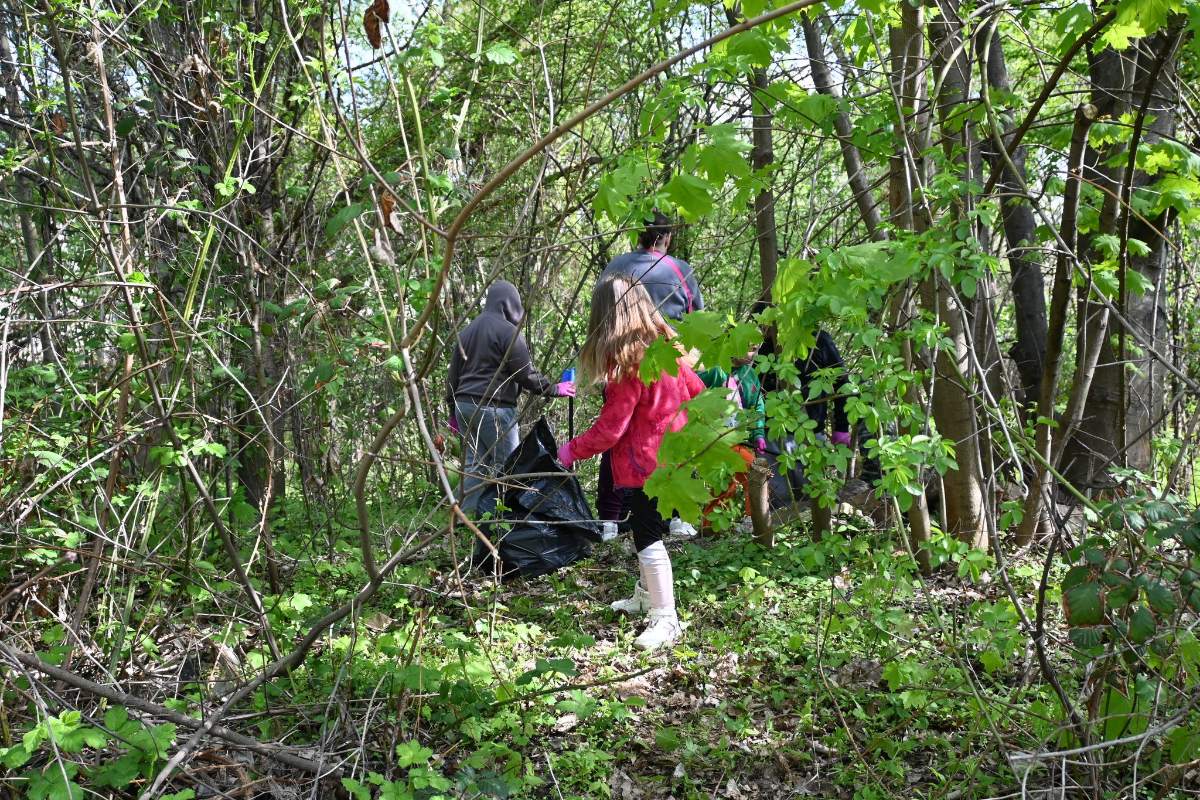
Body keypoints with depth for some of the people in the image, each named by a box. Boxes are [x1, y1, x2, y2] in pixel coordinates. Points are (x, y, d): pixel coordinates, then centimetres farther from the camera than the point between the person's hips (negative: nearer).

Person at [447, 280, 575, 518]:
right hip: (494, 408, -8)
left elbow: (453, 375, 18)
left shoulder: (467, 331, 16)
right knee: (507, 463, 0)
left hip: (464, 406, 8)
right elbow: (526, 375, -9)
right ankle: (487, 516, -4)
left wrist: (454, 411, 23)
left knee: (474, 463, 11)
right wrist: (554, 389, 3)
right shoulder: (509, 331, -9)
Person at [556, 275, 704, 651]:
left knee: (648, 539, -3)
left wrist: (572, 450, -6)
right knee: (648, 530, 23)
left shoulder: (627, 365, -20)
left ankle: (666, 621, 0)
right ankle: (646, 595, 38)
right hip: (673, 456, 9)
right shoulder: (667, 347, 2)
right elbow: (695, 390, 13)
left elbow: (609, 429, -19)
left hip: (641, 464, -9)